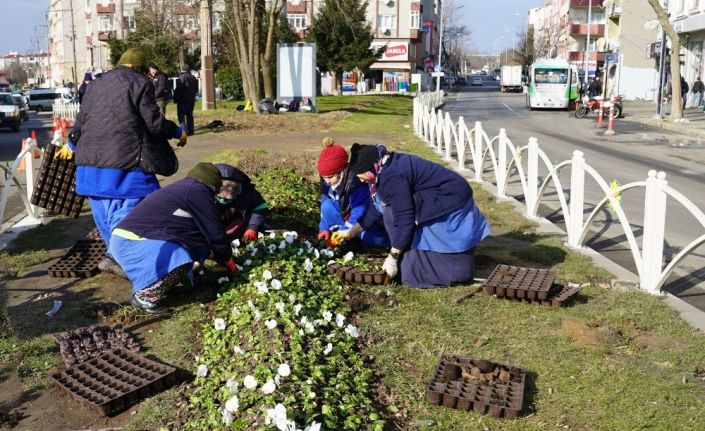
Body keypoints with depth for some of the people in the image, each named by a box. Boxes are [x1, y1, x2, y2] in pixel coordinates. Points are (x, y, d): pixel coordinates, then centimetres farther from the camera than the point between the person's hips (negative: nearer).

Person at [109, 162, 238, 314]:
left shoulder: (182, 188, 22)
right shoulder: (198, 191, -8)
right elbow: (214, 232, -5)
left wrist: (216, 254, 37)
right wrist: (230, 262, 9)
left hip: (126, 238, 11)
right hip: (130, 241, -11)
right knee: (179, 262, -30)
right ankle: (143, 296, -10)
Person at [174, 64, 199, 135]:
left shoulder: (181, 77, -13)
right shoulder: (193, 78, 12)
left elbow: (178, 89, -16)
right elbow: (196, 89, 18)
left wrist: (175, 98, -9)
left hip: (183, 100, -7)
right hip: (191, 99, 7)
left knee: (181, 115, -4)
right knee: (189, 115, 13)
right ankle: (190, 131, 12)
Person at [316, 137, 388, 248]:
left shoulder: (358, 185, -35)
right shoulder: (328, 181, -14)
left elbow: (359, 215, -35)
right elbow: (325, 201, 0)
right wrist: (325, 228, -7)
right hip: (346, 212, 6)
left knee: (375, 239, -32)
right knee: (327, 206, -20)